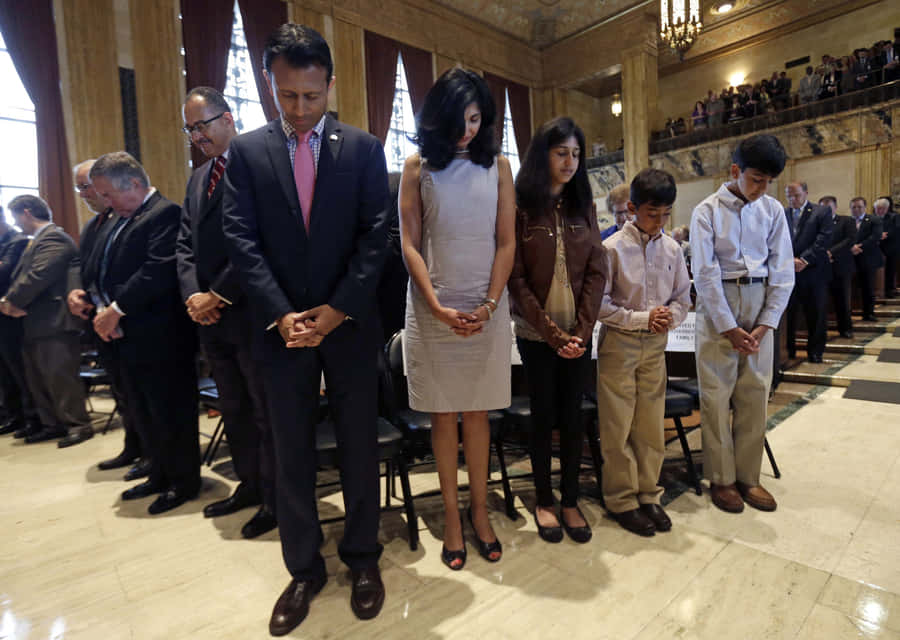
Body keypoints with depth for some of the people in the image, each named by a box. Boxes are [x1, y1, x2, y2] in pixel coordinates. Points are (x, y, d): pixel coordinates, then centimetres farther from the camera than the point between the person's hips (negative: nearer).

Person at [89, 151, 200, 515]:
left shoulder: (166, 214, -12)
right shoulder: (121, 221, 18)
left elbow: (159, 270, -22)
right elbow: (106, 273, 15)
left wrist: (117, 310, -17)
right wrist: (102, 308, -3)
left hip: (160, 338, -9)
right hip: (126, 337, 9)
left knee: (170, 414, 3)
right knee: (144, 414, 18)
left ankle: (184, 482, 20)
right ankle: (160, 475, 34)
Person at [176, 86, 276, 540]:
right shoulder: (198, 178, 19)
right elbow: (185, 243, 15)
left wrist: (219, 296, -14)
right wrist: (193, 295, -2)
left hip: (250, 314, -8)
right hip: (210, 316, 8)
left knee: (266, 412, 4)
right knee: (233, 410, 17)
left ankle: (275, 500, 19)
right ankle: (249, 485, 33)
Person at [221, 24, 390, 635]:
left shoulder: (363, 148, 4)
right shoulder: (246, 151, 7)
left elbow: (376, 235, -3)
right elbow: (242, 240, 0)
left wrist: (338, 310, -11)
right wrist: (281, 315, -11)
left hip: (350, 324, 0)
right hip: (282, 327, 1)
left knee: (360, 447, 9)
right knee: (292, 454, 10)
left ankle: (362, 557, 30)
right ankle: (304, 569, 29)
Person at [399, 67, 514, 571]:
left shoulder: (498, 166, 8)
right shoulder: (418, 167, 5)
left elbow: (506, 243, 4)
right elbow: (409, 244, -1)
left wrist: (489, 306, -8)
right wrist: (438, 307, -11)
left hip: (487, 307, 1)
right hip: (434, 307, -1)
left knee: (477, 412, 8)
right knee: (443, 415, 6)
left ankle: (480, 510, 21)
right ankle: (451, 515, 19)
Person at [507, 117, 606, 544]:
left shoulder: (583, 206, 7)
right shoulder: (520, 209, -5)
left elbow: (596, 272, 3)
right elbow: (516, 279, -9)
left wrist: (581, 331, -8)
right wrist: (553, 334, -12)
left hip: (578, 333, 3)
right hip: (537, 333, -3)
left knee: (572, 416, 8)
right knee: (543, 416, 7)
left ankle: (571, 501, 24)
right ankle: (544, 502, 24)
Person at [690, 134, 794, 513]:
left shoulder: (773, 210, 5)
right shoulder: (707, 211, -5)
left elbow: (782, 271, 4)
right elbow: (705, 274, -10)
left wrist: (764, 326, -5)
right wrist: (729, 328, -11)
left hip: (760, 309, 4)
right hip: (716, 308, -3)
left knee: (754, 396, 8)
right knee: (716, 396, 2)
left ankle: (748, 475, 22)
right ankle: (721, 479, 16)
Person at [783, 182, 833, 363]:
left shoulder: (822, 212, 4)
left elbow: (824, 239, -6)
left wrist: (804, 260, -14)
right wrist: (790, 260, -12)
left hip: (813, 271, -1)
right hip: (787, 272, 2)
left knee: (815, 313, 5)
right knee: (788, 312, 2)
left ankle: (815, 351, 16)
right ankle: (789, 350, 13)